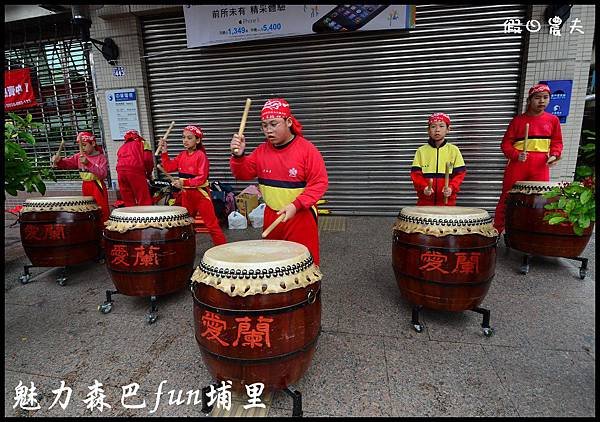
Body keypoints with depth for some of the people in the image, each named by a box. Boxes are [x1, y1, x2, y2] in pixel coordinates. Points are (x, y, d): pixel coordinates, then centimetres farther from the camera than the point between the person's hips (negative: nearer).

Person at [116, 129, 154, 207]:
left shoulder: (122, 147, 31)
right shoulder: (141, 143, 18)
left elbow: (119, 160, 21)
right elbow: (148, 159, 2)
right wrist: (149, 173, 15)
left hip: (120, 171, 5)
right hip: (135, 170, -5)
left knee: (128, 202, 10)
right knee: (144, 201, -5)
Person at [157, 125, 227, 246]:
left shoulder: (201, 155, -13)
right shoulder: (182, 155, 9)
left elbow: (202, 178, -19)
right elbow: (168, 167, 7)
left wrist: (184, 182, -27)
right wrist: (164, 151, -1)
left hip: (200, 194, -8)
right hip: (186, 194, 8)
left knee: (211, 223, -6)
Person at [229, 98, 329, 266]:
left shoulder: (307, 149, -13)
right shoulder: (261, 150, 3)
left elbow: (319, 183, -15)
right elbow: (243, 174, 4)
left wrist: (296, 205, -25)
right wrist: (238, 156, -16)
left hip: (301, 216, -5)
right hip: (271, 216, 5)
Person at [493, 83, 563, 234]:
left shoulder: (553, 120, 10)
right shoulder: (518, 120, 1)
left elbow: (557, 142, 16)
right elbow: (506, 143, 1)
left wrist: (554, 155, -3)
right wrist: (516, 155, -15)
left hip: (541, 167, 3)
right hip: (517, 165, -2)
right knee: (507, 198, 2)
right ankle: (496, 231, 10)